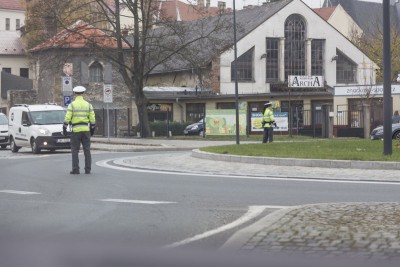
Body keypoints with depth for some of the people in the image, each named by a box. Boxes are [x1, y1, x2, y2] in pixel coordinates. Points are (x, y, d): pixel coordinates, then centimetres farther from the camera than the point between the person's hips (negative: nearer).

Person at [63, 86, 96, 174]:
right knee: (87, 150, 6)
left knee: (75, 150, 2)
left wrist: (64, 128, -2)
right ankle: (88, 169, 5)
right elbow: (92, 118, 4)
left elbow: (67, 117, -10)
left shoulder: (72, 104, -4)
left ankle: (75, 169, -3)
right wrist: (92, 129, 15)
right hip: (86, 130, 3)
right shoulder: (88, 104, 5)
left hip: (75, 130, -3)